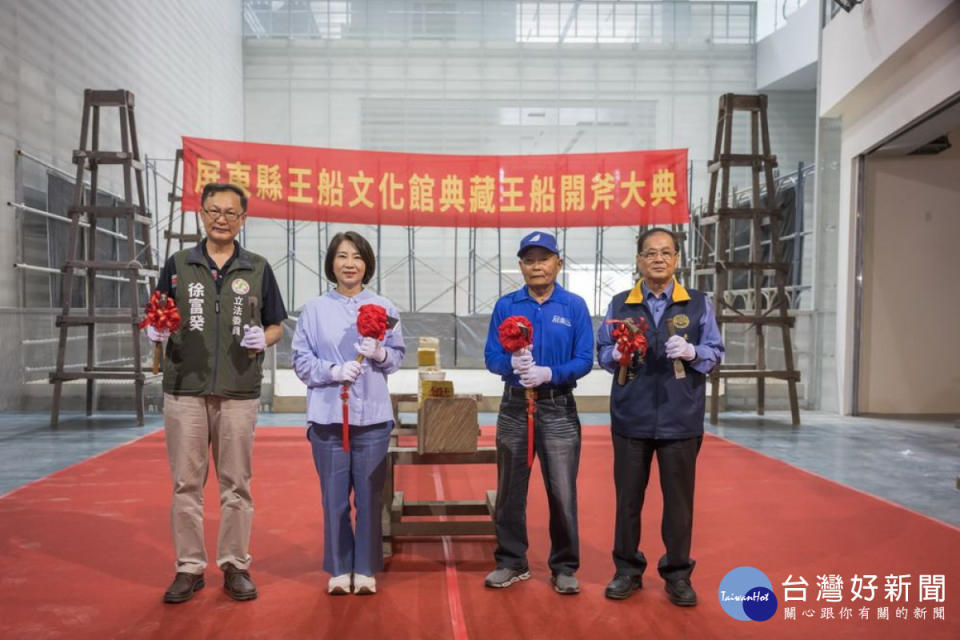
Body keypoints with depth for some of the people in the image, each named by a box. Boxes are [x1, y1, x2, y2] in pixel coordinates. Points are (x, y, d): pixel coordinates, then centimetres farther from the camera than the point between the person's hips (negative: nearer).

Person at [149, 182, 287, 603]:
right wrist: (157, 332, -10)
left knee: (236, 483, 6)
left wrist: (263, 339, -11)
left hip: (239, 391, 0)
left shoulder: (257, 269, 7)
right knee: (186, 483, 5)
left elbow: (276, 327, 10)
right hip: (184, 390, 1)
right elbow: (158, 322, 12)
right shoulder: (177, 265, 8)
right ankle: (189, 568, 17)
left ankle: (236, 566, 17)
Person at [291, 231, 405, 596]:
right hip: (328, 415, 0)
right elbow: (301, 360, 0)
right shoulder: (314, 309, 2)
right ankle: (339, 569, 20)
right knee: (334, 496, 5)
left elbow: (398, 356, 7)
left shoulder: (384, 308, 6)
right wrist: (334, 371, -15)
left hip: (372, 416, 1)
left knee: (369, 496, 5)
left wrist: (380, 354, -13)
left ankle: (365, 569, 19)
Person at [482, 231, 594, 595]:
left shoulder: (574, 306, -1)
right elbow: (491, 357, 0)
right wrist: (512, 364, -21)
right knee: (510, 489, 10)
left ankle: (564, 567, 17)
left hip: (558, 408, -2)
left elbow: (584, 360, -7)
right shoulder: (506, 306, 4)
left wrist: (549, 373, -22)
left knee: (562, 491, 1)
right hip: (515, 406, 2)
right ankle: (512, 562, 25)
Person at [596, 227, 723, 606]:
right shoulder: (620, 304, 7)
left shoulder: (698, 304, 5)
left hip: (680, 417, 0)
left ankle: (678, 574, 24)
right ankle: (628, 570, 24)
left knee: (679, 498, 8)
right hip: (631, 416, 1)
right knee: (628, 496, 9)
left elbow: (715, 352, 4)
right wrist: (616, 354, -14)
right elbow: (601, 352, 8)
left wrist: (692, 352, -16)